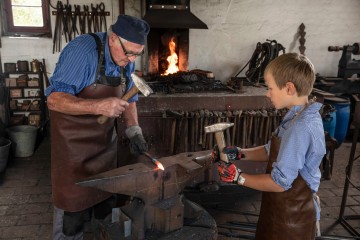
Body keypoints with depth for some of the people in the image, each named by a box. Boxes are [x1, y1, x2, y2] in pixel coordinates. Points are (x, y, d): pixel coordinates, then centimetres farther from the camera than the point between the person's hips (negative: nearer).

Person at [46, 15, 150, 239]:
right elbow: (54, 99, -27)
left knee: (106, 196, 18)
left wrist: (134, 132, -5)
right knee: (74, 203, 2)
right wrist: (99, 106, -40)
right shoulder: (82, 50, -25)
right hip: (74, 140, -6)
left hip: (106, 139, 7)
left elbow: (129, 98, 9)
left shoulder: (126, 60, -2)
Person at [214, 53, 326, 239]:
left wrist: (239, 177, -18)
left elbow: (280, 182, -27)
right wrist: (239, 153, 1)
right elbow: (273, 151, 11)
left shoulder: (300, 128, -29)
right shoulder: (302, 117, 1)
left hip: (292, 216, -8)